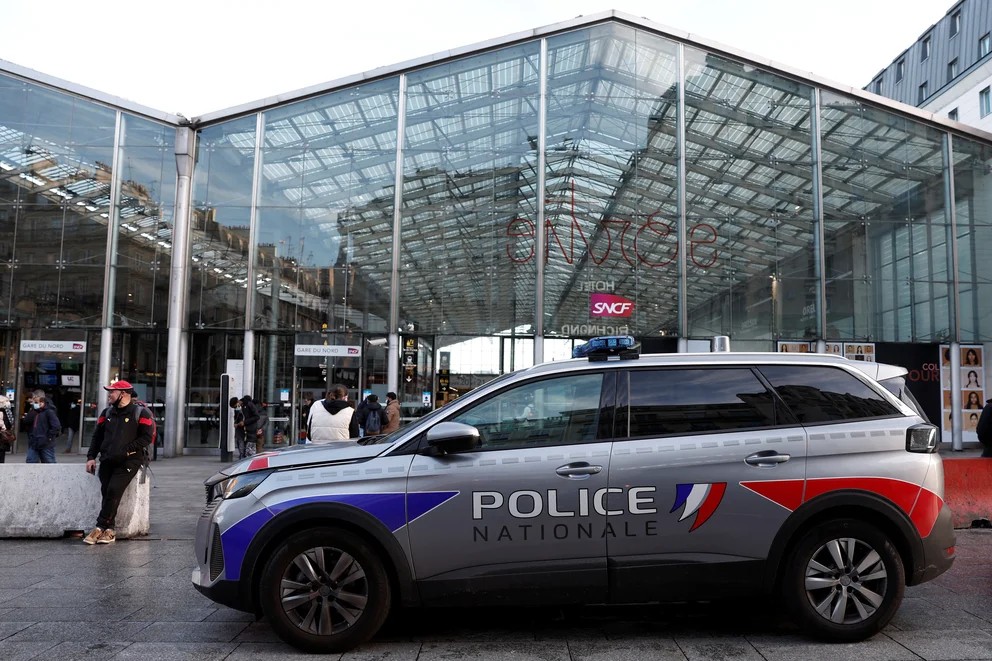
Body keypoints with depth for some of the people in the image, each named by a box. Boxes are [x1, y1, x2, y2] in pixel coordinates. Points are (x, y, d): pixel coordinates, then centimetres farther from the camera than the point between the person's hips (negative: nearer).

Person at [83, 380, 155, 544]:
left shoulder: (141, 412, -1)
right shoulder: (107, 413, 18)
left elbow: (147, 437, -8)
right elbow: (97, 436, 19)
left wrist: (126, 450, -15)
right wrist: (91, 457, 7)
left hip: (129, 460, -5)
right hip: (107, 460, 5)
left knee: (114, 490, -19)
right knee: (106, 492, -8)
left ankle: (100, 527, -13)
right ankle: (109, 531, -3)